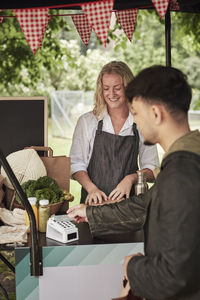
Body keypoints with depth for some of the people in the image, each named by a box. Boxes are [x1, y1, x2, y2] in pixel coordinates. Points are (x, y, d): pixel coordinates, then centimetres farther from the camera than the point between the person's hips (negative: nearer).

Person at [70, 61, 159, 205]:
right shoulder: (87, 121, 7)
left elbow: (152, 169, 9)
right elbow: (76, 164, 6)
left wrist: (131, 178, -10)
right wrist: (91, 188, -10)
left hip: (127, 201, 0)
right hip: (93, 202, 0)